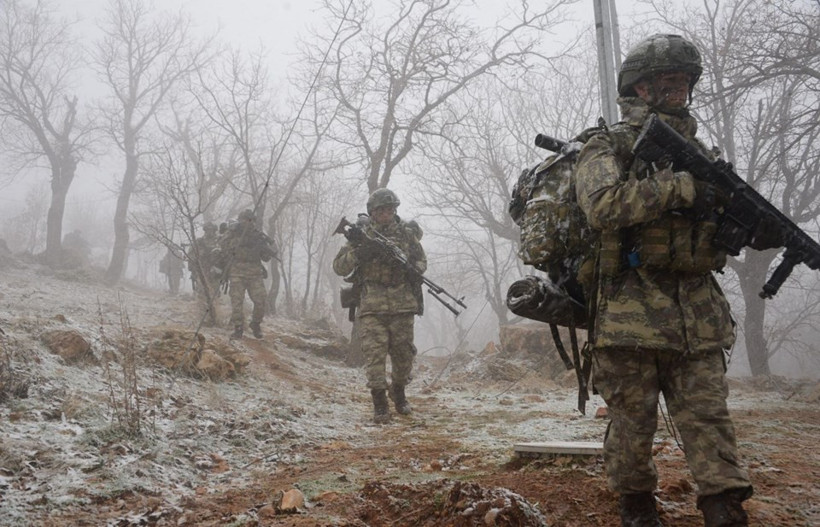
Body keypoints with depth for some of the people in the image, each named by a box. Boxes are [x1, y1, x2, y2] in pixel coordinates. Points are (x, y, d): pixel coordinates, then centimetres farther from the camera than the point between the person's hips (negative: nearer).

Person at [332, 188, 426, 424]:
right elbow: (339, 267, 0)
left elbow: (422, 261, 14)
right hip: (371, 306, -2)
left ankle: (398, 393, 32)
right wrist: (358, 254, -18)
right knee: (374, 353, -9)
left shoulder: (407, 233, 6)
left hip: (403, 305, 2)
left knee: (403, 354, 9)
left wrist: (410, 268, -9)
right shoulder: (362, 235, 1)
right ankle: (379, 403, 0)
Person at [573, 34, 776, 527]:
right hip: (631, 313, -4)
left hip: (699, 315, 5)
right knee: (634, 416, 5)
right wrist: (683, 186, -21)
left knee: (709, 413, 3)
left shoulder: (700, 152, 17)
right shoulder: (609, 146, 0)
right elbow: (603, 205, -19)